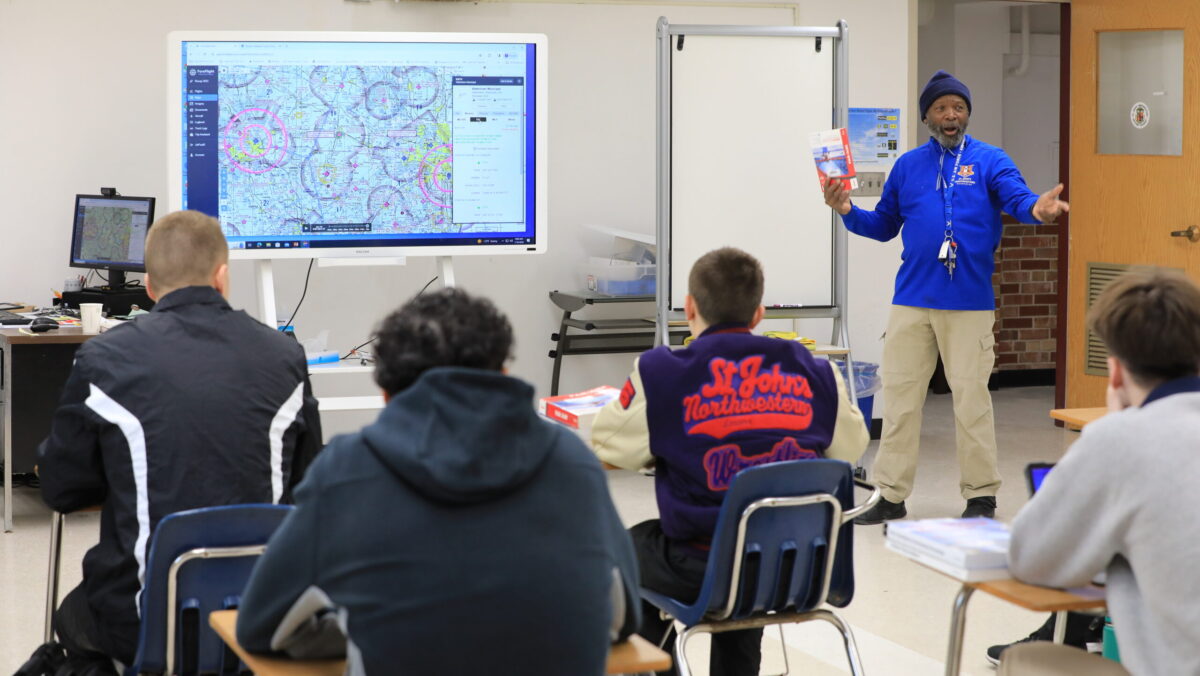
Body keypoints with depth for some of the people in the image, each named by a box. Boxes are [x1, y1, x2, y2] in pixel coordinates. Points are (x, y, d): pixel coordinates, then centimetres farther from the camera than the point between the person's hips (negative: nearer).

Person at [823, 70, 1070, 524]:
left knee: (971, 397, 1)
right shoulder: (908, 166, 12)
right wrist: (848, 211, -2)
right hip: (912, 300, 4)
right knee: (899, 395, 6)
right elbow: (884, 226, 16)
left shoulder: (989, 161, 1)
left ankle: (981, 496, 13)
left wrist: (1038, 209, -37)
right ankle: (891, 496, 14)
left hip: (970, 302, -3)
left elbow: (1018, 198, -14)